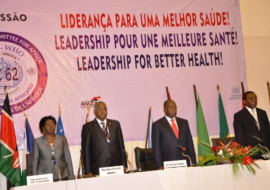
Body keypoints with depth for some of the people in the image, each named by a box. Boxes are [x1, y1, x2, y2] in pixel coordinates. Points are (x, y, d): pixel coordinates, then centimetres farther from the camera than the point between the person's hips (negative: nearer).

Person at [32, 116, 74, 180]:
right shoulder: (38, 141, 8)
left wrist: (71, 177, 6)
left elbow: (68, 159, 11)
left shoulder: (62, 139, 11)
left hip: (62, 177, 1)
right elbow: (35, 162, 9)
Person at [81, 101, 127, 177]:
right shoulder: (88, 127, 5)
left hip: (117, 168, 3)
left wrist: (124, 166, 9)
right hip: (98, 170, -3)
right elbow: (85, 151, 2)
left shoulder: (115, 124, 14)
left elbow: (121, 146, 15)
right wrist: (88, 172, -5)